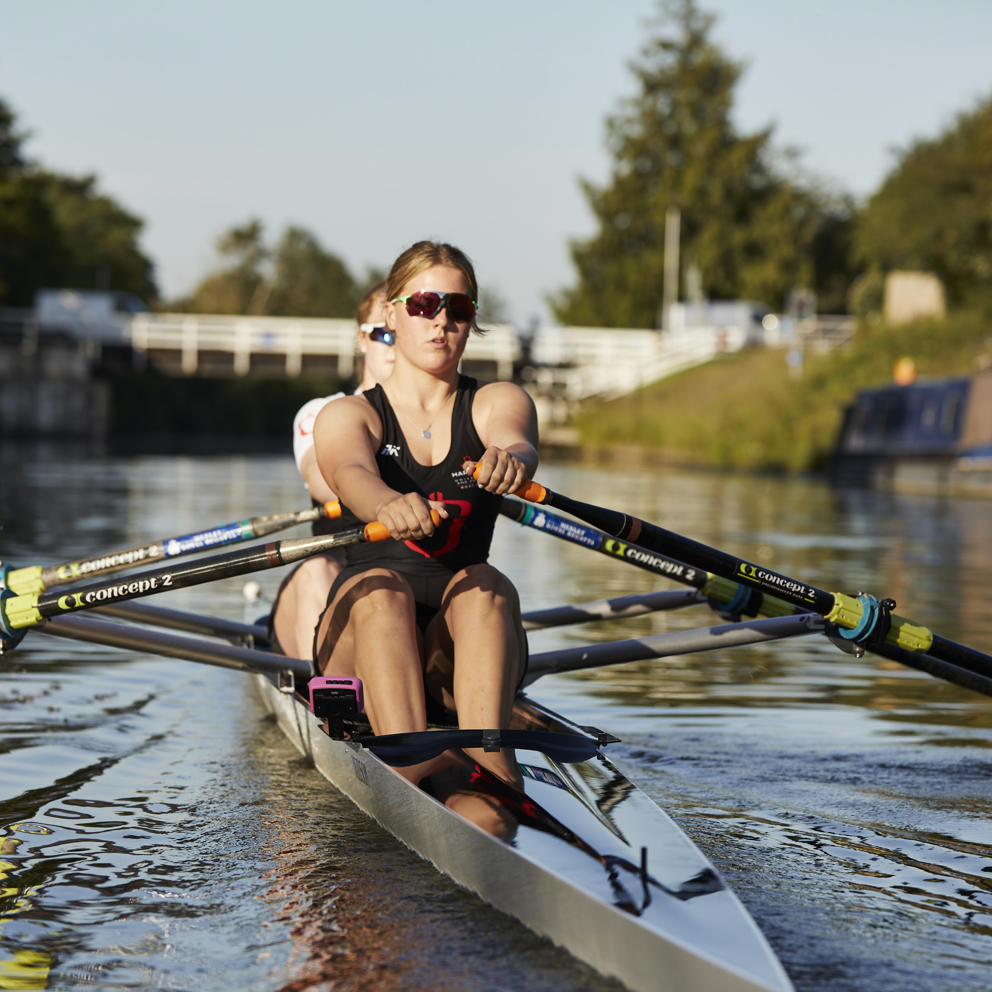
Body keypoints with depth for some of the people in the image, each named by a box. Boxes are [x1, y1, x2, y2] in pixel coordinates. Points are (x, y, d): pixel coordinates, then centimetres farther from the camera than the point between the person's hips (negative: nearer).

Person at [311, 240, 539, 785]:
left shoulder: (497, 403, 12)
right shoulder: (346, 415, 8)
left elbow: (520, 443, -14)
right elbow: (351, 472, -17)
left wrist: (509, 460, -41)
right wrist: (386, 504, -43)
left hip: (459, 657, 1)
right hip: (361, 636, -1)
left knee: (484, 585, -30)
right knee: (382, 588, -32)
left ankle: (486, 752, -53)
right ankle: (407, 761, -53)